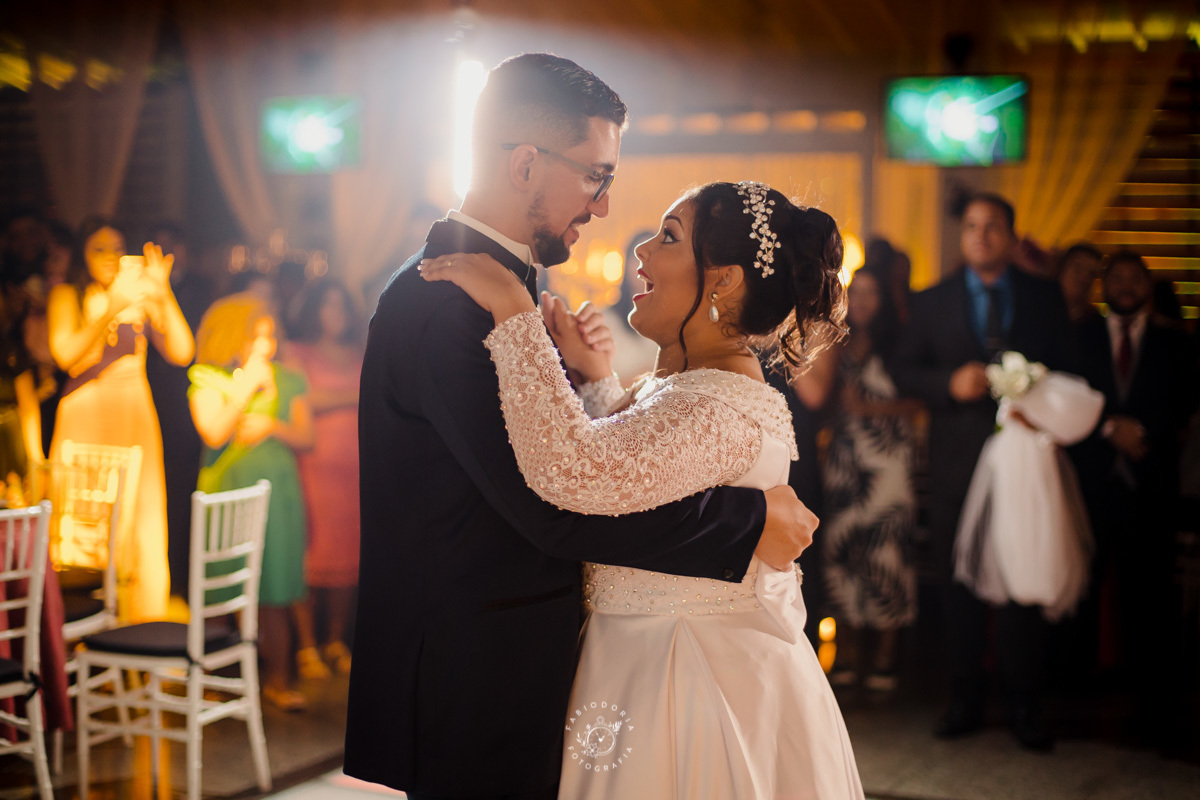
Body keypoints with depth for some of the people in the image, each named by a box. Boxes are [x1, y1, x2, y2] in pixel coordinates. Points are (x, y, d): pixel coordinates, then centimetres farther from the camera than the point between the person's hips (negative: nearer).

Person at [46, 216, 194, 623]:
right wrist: (112, 309, -16)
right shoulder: (66, 295, 7)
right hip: (84, 419, -2)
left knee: (142, 531, -2)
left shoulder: (140, 295, 11)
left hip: (135, 420, 2)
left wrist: (162, 292, -6)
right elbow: (66, 354, -9)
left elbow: (182, 352, 1)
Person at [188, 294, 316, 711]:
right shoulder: (208, 379, 1)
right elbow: (213, 434, -12)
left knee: (275, 588, 1)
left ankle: (278, 680, 6)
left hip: (277, 492, 3)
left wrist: (273, 427, -10)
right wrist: (247, 385, -11)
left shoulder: (288, 381, 11)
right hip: (227, 491, -3)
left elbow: (306, 438, 9)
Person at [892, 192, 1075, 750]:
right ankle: (966, 701, 18)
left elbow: (1065, 369, 9)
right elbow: (902, 369, 5)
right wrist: (950, 383, -12)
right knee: (960, 584, 6)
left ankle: (1025, 706, 8)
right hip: (958, 464, 1)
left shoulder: (1044, 297, 8)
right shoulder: (934, 302, 8)